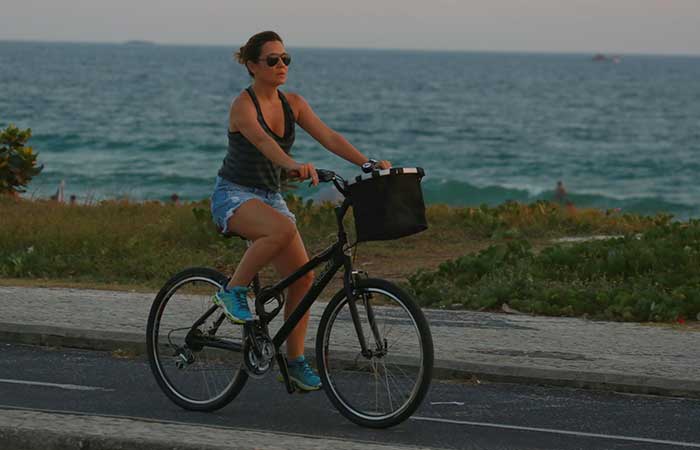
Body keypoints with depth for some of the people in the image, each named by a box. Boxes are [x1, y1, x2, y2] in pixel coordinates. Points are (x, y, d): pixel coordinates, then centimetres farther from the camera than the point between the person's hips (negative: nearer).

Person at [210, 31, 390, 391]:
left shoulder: (292, 104, 4)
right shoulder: (243, 104, -16)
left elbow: (329, 138, -5)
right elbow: (262, 141, -36)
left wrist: (368, 164, -20)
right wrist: (294, 165, -54)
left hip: (270, 197, 7)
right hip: (233, 195, -7)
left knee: (302, 277, -5)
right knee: (284, 228, -37)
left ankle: (295, 361, 5)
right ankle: (234, 291, -18)